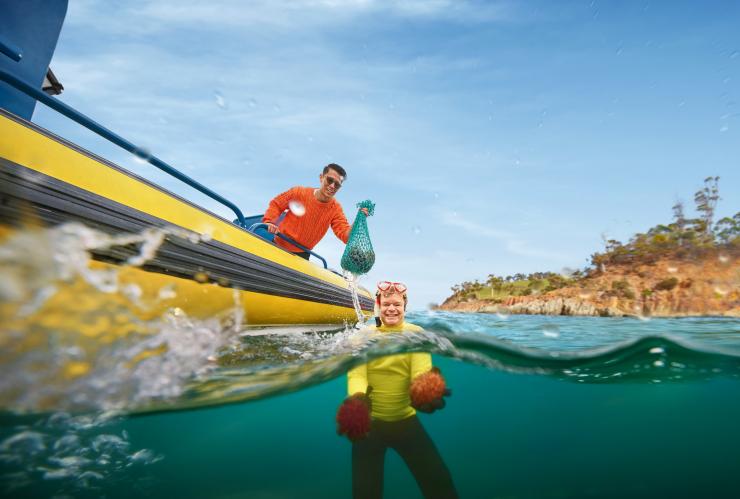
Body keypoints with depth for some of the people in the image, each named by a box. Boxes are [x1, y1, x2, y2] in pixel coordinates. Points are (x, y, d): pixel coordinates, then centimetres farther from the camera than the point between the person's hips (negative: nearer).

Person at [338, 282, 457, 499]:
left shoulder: (416, 334, -5)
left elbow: (421, 371, -21)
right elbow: (356, 374, -19)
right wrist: (357, 398, -40)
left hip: (406, 419, 1)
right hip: (368, 421, 0)